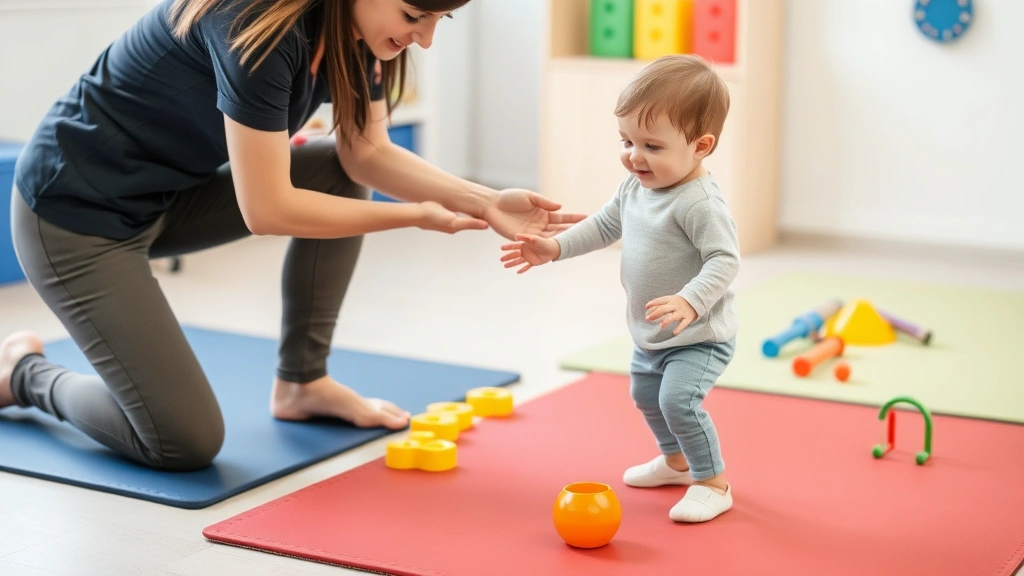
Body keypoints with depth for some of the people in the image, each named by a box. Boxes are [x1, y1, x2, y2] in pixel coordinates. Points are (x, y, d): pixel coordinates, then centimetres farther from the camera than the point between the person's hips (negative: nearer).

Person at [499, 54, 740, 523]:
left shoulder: (699, 202, -28)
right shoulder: (635, 186, -1)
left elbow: (724, 260, -32)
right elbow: (605, 225, 14)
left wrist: (690, 301, -45)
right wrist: (554, 247, 6)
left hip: (699, 336, -10)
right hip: (649, 334, 10)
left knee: (678, 399, -23)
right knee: (645, 394, 24)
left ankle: (712, 484, -5)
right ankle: (676, 461, 48)